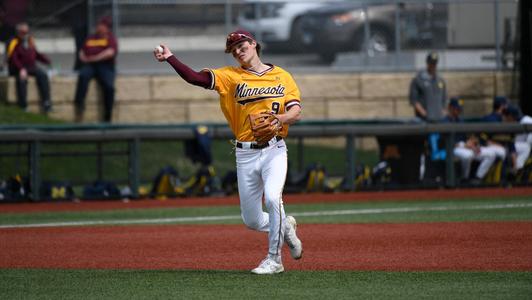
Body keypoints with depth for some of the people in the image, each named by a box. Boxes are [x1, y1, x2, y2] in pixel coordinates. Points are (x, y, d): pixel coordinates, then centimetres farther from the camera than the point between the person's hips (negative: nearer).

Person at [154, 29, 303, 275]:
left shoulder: (282, 77, 6)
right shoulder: (230, 76, 5)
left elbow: (296, 112, -2)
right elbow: (195, 78, -8)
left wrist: (277, 118, -22)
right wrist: (169, 58, -19)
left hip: (274, 150, -2)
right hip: (245, 154, 2)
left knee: (272, 197, -27)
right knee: (251, 220, 6)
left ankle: (274, 259, -14)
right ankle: (285, 227, 38)